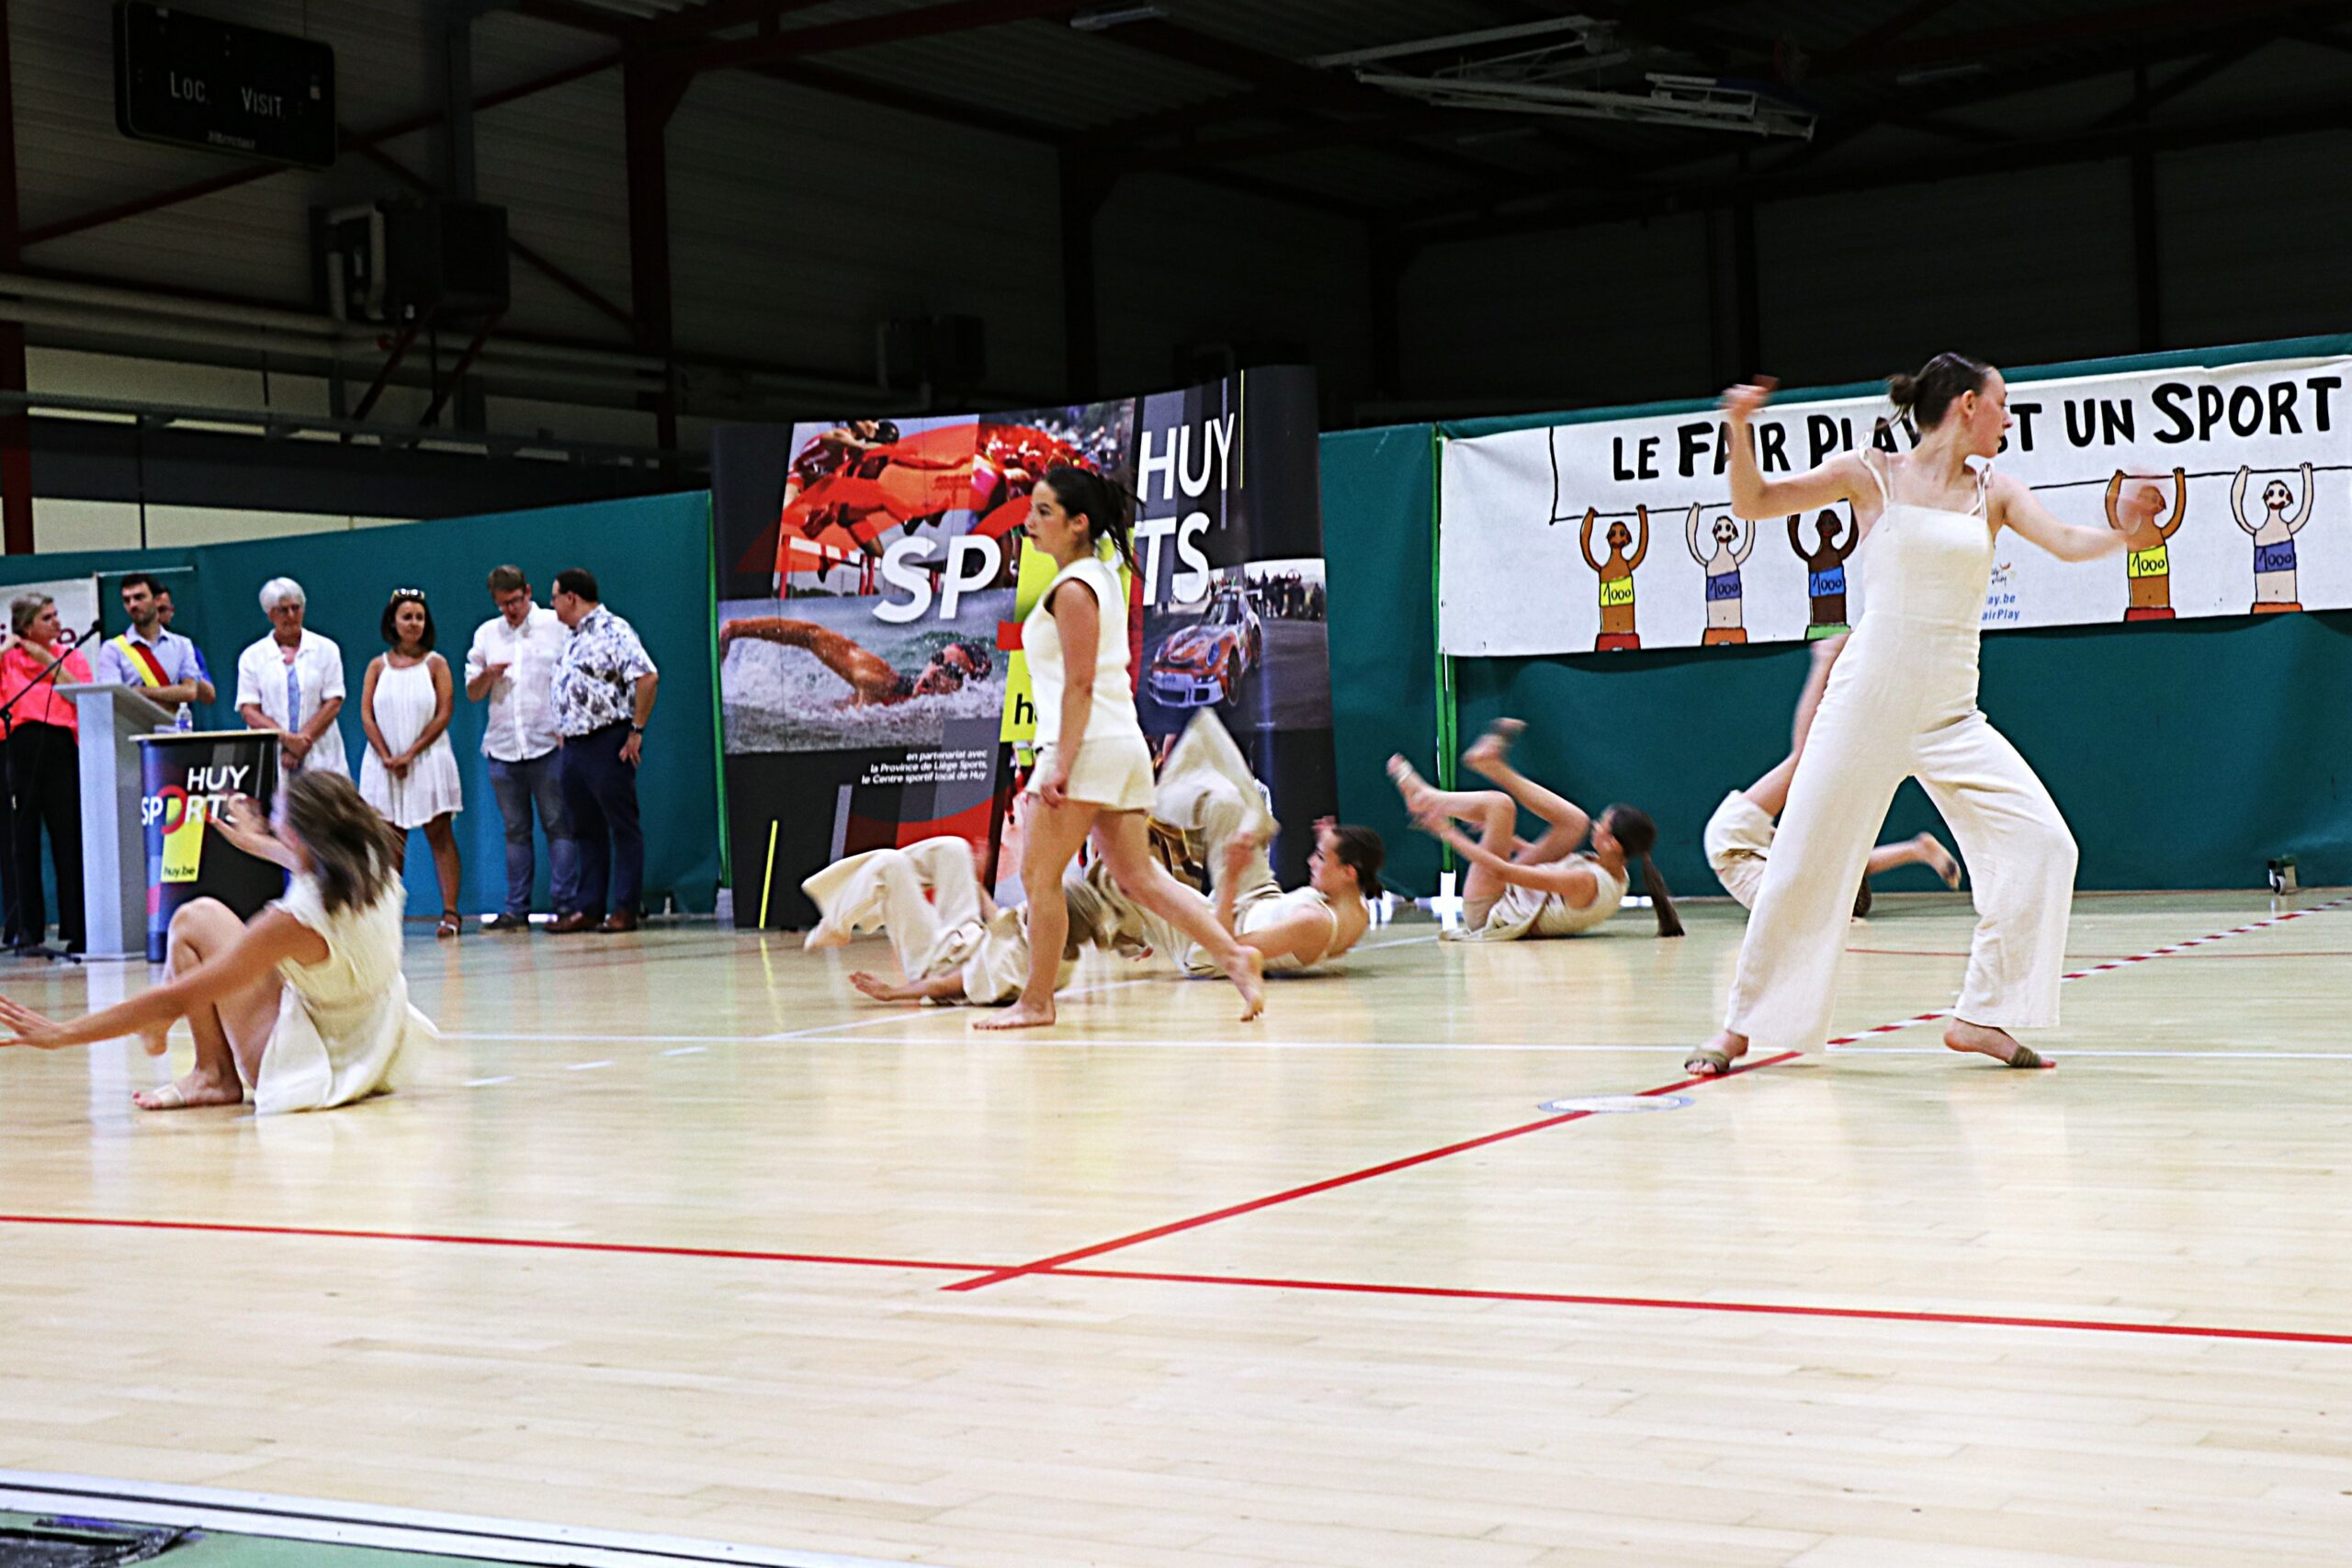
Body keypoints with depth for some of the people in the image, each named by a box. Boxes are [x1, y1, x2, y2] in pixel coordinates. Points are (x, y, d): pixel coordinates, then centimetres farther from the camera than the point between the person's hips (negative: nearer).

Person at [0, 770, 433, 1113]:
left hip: (308, 1070, -8)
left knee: (196, 919, 1)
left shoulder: (295, 921, -30)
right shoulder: (376, 864, -11)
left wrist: (64, 1033, -18)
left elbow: (177, 999, -25)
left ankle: (215, 1074, 9)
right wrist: (258, 844, 36)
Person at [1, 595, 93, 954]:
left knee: (68, 836, -2)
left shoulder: (71, 655, 14)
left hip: (61, 745, 0)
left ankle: (76, 927, 0)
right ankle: (29, 929, 7)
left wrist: (48, 661, -4)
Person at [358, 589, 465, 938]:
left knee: (439, 834, -4)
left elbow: (443, 714, -5)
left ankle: (450, 912, -7)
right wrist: (387, 757, -10)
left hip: (427, 760, -2)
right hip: (385, 763, 2)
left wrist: (410, 753, -12)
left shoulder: (435, 664, 2)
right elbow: (366, 715, 2)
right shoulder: (378, 666, 8)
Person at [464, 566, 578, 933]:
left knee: (558, 824, -6)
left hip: (548, 744, -4)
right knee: (515, 830, 5)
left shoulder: (557, 625, 4)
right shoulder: (486, 634, 15)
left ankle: (566, 904, -6)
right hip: (502, 747, 4)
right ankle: (516, 909, 7)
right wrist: (487, 675, -5)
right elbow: (472, 694, 17)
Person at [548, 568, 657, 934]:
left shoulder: (613, 631, -10)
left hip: (608, 743, -9)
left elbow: (648, 677, -19)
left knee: (623, 827, -3)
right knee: (586, 830, 11)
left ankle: (625, 910, -1)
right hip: (574, 746, 9)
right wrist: (564, 733, 17)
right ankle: (589, 909, 15)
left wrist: (636, 731, -18)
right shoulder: (573, 638, 18)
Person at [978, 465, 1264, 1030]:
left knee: (1039, 875, -1)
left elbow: (1079, 685, -17)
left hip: (1087, 746, -10)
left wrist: (1061, 766, -20)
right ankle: (1235, 957, -1)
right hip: (1123, 744, 10)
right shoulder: (1104, 577, 18)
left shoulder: (1072, 590, -11)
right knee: (1140, 878, 7)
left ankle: (1036, 1000, 4)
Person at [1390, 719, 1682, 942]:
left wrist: (1449, 834, -23)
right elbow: (1549, 860, 13)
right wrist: (1503, 836, 17)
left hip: (1484, 913, -9)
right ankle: (1492, 765, 14)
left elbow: (1503, 871, -32)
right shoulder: (1616, 875, -7)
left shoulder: (1587, 883, -34)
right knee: (1575, 821, 5)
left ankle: (1426, 798, 8)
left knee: (1500, 802, -17)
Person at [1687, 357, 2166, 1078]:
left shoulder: (1993, 490, 8)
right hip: (1869, 695, -3)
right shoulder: (1872, 472, 1)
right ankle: (1742, 1025, 14)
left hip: (1951, 713, 3)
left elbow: (2068, 543, -5)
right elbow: (1754, 503, 0)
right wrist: (1740, 430, -16)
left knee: (2043, 842, -11)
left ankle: (1980, 1015, -1)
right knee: (1801, 866, -2)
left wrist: (2120, 535, -27)